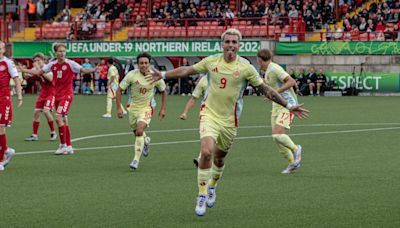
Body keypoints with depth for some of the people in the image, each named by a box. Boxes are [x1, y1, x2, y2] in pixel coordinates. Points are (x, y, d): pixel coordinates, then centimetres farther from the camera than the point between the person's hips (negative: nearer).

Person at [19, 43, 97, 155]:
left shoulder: (70, 64, -8)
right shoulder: (52, 64, 6)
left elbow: (84, 70, -14)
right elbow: (39, 72, 14)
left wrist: (94, 69, -32)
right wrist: (23, 70, 12)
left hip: (67, 94, -6)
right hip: (57, 94, 6)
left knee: (59, 118, -17)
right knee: (64, 120, 9)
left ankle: (63, 145, -12)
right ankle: (69, 147, 16)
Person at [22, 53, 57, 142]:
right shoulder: (36, 69, 5)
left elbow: (50, 78, -31)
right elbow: (26, 76, 2)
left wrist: (40, 69, -30)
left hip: (51, 93, -7)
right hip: (43, 93, 7)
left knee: (46, 111, -22)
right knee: (36, 112, 2)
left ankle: (53, 132, -6)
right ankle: (34, 135, 9)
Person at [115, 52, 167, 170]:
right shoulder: (132, 75, -15)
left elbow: (163, 91, 6)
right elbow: (119, 90, -7)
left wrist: (163, 109, 4)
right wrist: (119, 107, -12)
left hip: (147, 108, -3)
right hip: (134, 107, 3)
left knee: (139, 131, -23)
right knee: (136, 132, 16)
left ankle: (136, 160, -16)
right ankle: (145, 141, 53)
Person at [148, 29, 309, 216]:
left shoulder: (245, 67, -8)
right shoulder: (211, 61, -4)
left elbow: (265, 89, -2)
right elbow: (187, 70, 11)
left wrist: (288, 106, -5)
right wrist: (163, 75, 12)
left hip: (229, 120, 1)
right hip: (209, 114, -1)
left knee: (219, 158, 13)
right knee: (206, 152, -21)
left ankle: (212, 187, 44)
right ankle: (201, 196, -9)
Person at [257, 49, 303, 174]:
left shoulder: (274, 69, -16)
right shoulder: (267, 71, 14)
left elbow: (292, 81, -25)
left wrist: (276, 91, -27)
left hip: (287, 105, -10)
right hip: (277, 106, 10)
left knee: (277, 135, -22)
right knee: (276, 137, 4)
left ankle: (295, 149, 4)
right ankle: (292, 162, 16)